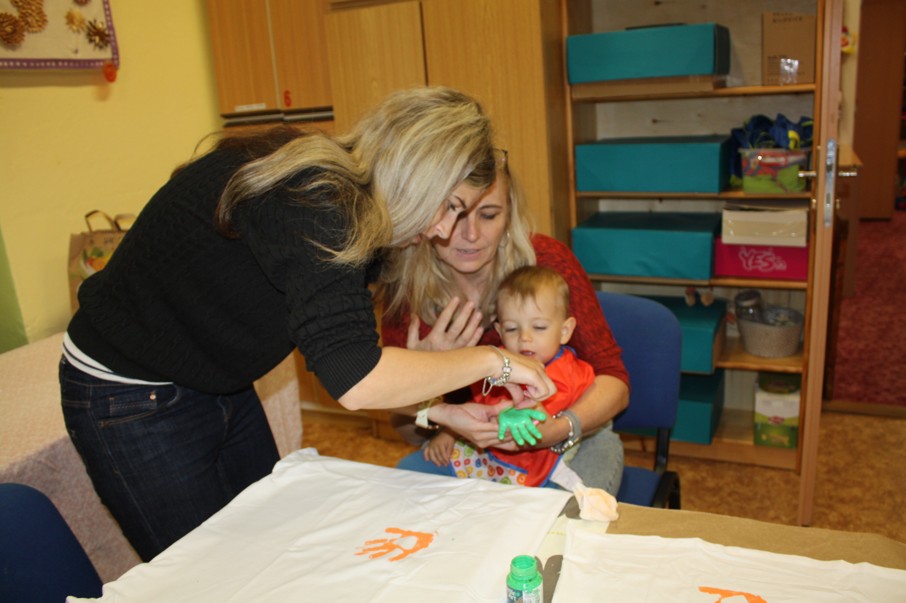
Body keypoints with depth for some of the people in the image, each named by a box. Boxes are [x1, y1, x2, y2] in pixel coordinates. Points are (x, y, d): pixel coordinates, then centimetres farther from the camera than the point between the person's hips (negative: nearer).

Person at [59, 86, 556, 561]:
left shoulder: (341, 199, -3)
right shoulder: (308, 199, -32)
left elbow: (337, 353, 1)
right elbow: (355, 380, -39)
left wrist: (436, 412, -7)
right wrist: (489, 360, -27)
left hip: (218, 390, 8)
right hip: (131, 397, -8)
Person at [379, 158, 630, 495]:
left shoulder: (547, 261, -19)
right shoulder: (404, 290, -14)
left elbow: (613, 380, -17)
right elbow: (408, 432, -9)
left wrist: (559, 429, -38)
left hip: (575, 439, -2)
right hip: (468, 442, 2)